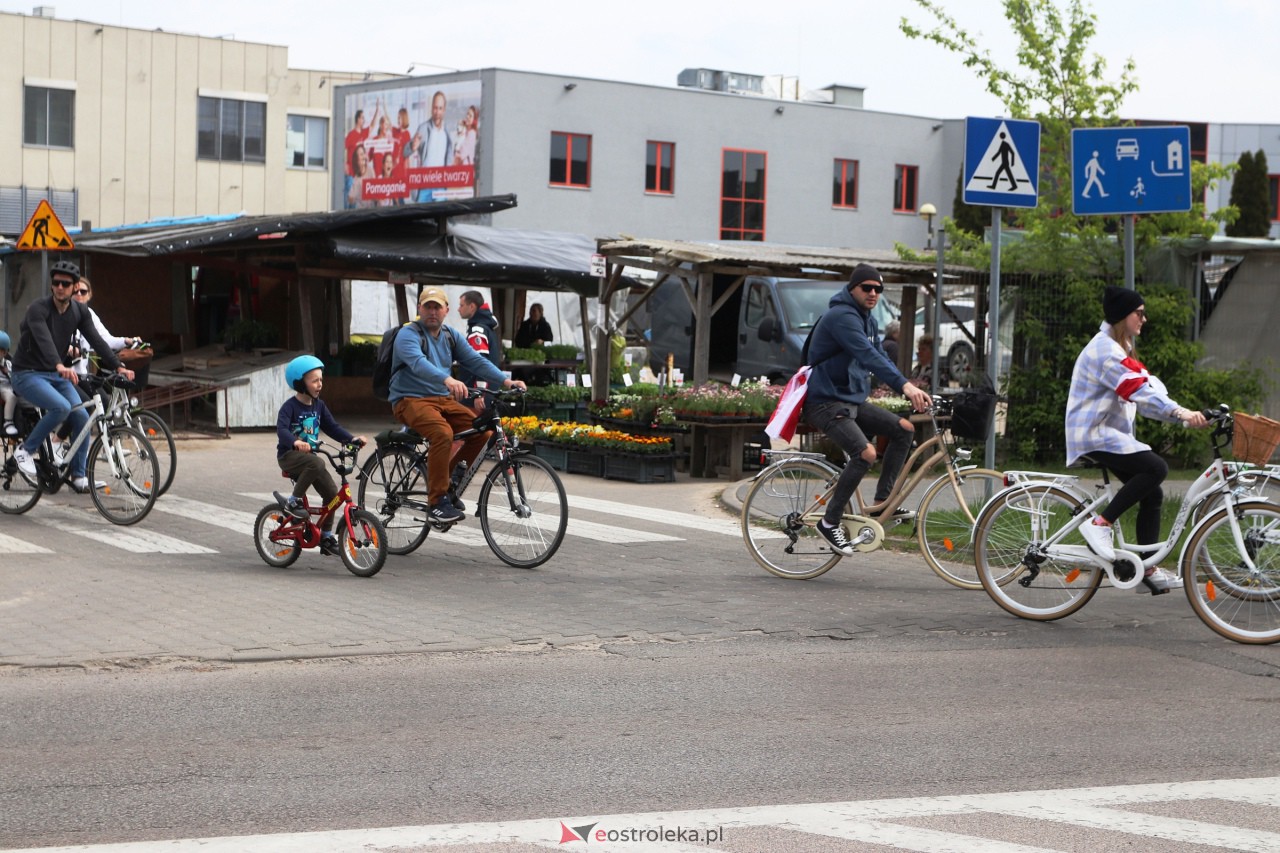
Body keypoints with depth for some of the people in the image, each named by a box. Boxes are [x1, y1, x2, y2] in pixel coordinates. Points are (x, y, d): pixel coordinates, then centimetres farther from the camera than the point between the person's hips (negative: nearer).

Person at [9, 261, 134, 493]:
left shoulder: (79, 312, 1)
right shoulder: (38, 309, -19)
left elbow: (96, 341, -6)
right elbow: (44, 340, -36)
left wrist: (118, 366, -19)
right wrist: (61, 366, -53)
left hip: (57, 375, 6)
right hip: (28, 375, -6)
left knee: (82, 418, -11)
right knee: (61, 407, -30)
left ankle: (78, 475, 2)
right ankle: (25, 450, -11)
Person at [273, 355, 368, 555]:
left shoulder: (319, 406, 8)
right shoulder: (290, 407, -14)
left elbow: (332, 427, 6)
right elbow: (282, 429, -28)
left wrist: (352, 439, -10)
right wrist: (295, 442, -49)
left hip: (308, 455, 7)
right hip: (289, 455, -7)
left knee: (331, 491, -2)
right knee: (317, 463, -37)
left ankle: (326, 537, 9)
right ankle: (293, 502, -25)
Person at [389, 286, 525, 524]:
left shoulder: (450, 336, 13)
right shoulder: (408, 336, -10)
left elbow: (475, 360, 4)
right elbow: (418, 362, -30)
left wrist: (505, 381, -12)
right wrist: (447, 380, -49)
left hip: (443, 399, 7)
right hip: (411, 400, -7)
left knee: (482, 430, -14)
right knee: (442, 433, -34)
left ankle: (451, 484, 4)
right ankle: (437, 502, -27)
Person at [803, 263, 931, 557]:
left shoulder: (867, 320, 14)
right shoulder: (841, 316, -18)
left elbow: (879, 357, 14)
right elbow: (868, 356, -31)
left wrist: (910, 389, 0)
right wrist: (905, 385, -42)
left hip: (854, 400, 10)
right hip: (826, 402, -10)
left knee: (904, 429, -2)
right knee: (866, 453, -27)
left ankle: (882, 501, 5)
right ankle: (830, 522, -15)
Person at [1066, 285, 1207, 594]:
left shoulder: (1117, 349, 18)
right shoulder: (1104, 351, -17)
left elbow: (1148, 384, 8)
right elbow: (1141, 391, -29)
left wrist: (1182, 412, -7)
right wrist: (1180, 413, -39)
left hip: (1110, 433, 10)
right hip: (1094, 435, -10)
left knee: (1152, 495, 5)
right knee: (1156, 468, -26)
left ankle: (1148, 571, 9)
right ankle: (1100, 524, -20)